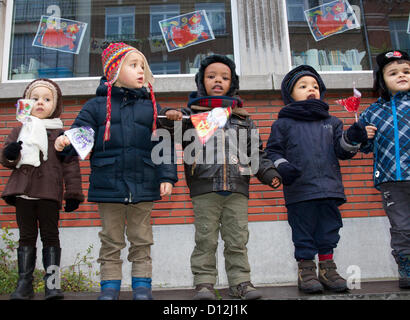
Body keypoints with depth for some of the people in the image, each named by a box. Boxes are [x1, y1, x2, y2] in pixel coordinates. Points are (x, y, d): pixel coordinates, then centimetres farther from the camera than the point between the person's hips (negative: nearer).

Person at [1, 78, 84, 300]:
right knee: (26, 236, 8)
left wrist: (73, 192, -3)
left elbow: (70, 164, 3)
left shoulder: (60, 134, 6)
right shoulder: (19, 131, 16)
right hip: (22, 191, 3)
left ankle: (51, 282, 5)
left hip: (49, 192, -3)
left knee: (50, 235, 1)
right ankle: (24, 283, 14)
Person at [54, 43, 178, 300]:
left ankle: (142, 285, 23)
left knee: (141, 240, 11)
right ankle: (110, 286, 23)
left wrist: (167, 177, -2)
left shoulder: (152, 107, 8)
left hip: (143, 186, 1)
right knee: (111, 241, 10)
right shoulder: (96, 106, 5)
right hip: (108, 186, 0)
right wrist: (66, 143, -22)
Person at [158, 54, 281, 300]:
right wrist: (170, 116, -21)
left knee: (237, 239, 6)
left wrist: (269, 173, 6)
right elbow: (171, 124, 2)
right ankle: (204, 284, 11)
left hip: (237, 188, 2)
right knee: (206, 240, 1)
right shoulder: (192, 113, 11)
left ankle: (241, 282, 16)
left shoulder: (242, 118, 18)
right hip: (204, 189, -2)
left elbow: (256, 151, 17)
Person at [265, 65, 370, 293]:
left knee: (329, 230, 9)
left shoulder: (331, 122, 16)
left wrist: (352, 139, -7)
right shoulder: (283, 124, 7)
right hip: (299, 191, -3)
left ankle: (327, 268, 22)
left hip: (329, 189, 3)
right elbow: (273, 151, 6)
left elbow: (342, 151, 13)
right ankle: (306, 270, 14)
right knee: (303, 232, 2)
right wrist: (282, 166, -13)